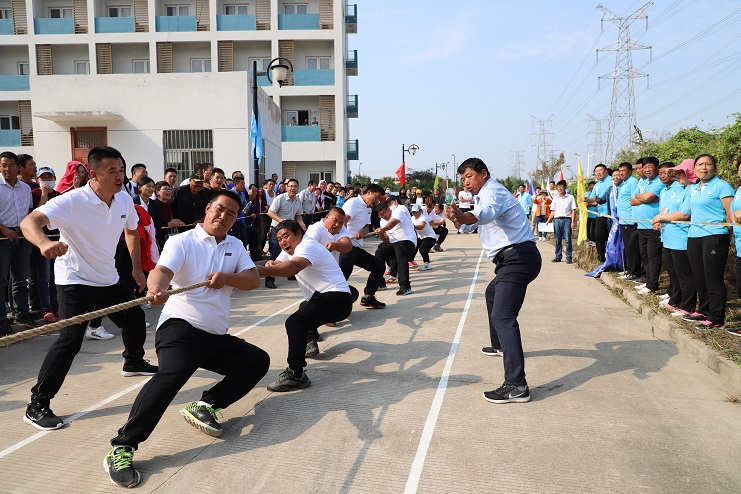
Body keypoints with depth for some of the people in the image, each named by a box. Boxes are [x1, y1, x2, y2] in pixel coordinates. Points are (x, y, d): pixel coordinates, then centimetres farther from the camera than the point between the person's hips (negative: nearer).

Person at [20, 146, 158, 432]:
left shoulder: (125, 199, -5)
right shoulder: (72, 201, -25)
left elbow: (131, 231, 14)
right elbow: (29, 222, -37)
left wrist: (137, 268, 16)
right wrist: (44, 242, -59)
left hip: (109, 279, 7)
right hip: (75, 281, -7)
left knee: (135, 318, 17)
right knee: (70, 340, -16)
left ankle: (133, 363, 47)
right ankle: (37, 406, -3)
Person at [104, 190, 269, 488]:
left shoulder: (235, 246, 15)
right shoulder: (182, 241, -1)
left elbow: (254, 280, 3)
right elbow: (162, 270, -20)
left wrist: (226, 278, -17)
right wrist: (155, 288, -44)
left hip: (217, 336, 7)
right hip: (181, 327, -6)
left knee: (258, 360, 1)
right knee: (172, 374, -31)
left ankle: (206, 406, 0)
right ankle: (121, 448, -28)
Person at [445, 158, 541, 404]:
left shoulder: (493, 191, -11)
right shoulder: (490, 192, 24)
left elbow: (487, 213, -36)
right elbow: (474, 223, 23)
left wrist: (464, 217, -54)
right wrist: (459, 220, 5)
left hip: (518, 258, -11)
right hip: (516, 257, 11)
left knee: (503, 316, -21)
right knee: (492, 293, 33)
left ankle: (516, 386, -29)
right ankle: (500, 345, 51)